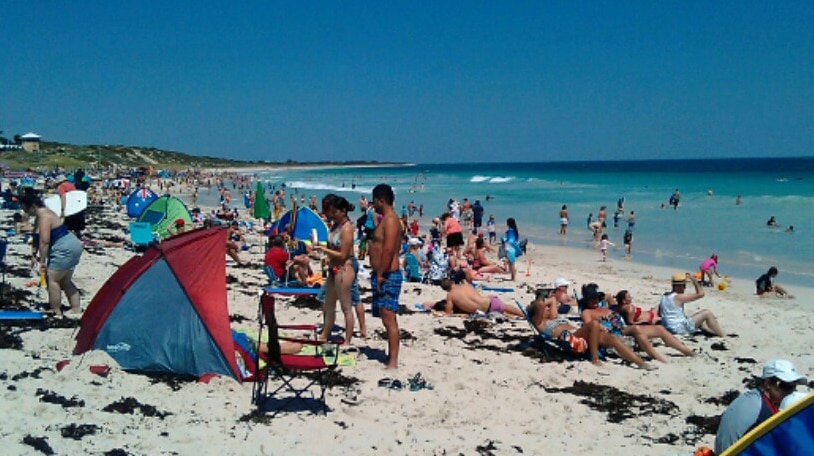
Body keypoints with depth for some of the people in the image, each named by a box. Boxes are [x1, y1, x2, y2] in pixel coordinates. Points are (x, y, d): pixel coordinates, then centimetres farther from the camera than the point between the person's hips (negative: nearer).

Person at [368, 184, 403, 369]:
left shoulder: (390, 220, -15)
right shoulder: (385, 219, 18)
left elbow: (388, 250, -25)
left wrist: (380, 274, -22)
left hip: (387, 276, -11)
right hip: (382, 275, 11)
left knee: (389, 320, -9)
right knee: (387, 319, 15)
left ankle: (393, 362, -6)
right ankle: (391, 357, 23)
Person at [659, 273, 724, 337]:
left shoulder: (664, 296, 8)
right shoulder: (679, 297, -16)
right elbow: (701, 294, -12)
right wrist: (694, 279, -5)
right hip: (680, 328, -9)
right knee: (708, 313, -3)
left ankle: (715, 332, 23)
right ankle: (722, 337, 0)